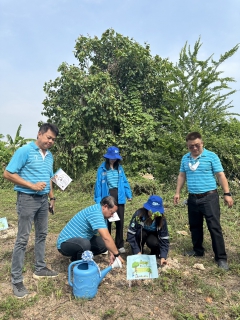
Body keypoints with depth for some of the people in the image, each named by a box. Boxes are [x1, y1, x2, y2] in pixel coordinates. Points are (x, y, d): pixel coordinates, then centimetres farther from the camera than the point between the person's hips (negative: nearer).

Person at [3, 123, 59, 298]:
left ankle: (40, 269, 31)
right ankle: (17, 280, 12)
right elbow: (8, 173, -15)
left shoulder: (49, 156, 10)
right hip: (27, 199, -7)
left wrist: (52, 197, 14)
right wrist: (32, 185, -19)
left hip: (43, 199, 7)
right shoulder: (24, 151, -12)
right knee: (23, 239, -1)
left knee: (42, 235, 15)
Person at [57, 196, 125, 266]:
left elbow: (106, 236, 9)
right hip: (65, 243, -10)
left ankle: (77, 257, 12)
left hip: (80, 241, 10)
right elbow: (106, 237, -33)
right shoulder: (95, 213, -28)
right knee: (85, 244, -38)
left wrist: (111, 254, 3)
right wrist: (117, 255, -23)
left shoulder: (101, 214, 4)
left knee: (103, 244, -2)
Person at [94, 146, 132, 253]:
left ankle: (120, 245, 22)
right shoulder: (102, 169, -7)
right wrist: (98, 200, -9)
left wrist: (129, 195, 3)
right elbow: (98, 184, -6)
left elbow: (125, 182, 7)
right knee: (107, 221, 10)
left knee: (120, 221, 9)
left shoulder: (119, 168, 4)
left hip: (119, 197, 3)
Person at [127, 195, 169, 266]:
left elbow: (164, 239, -22)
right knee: (141, 232, -35)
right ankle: (140, 251, -9)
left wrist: (163, 257, -32)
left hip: (152, 235, 1)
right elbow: (130, 234, -32)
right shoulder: (139, 214, -32)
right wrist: (137, 251, -34)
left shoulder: (161, 219, -25)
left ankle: (155, 252, 2)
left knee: (153, 242, -33)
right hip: (140, 235, -1)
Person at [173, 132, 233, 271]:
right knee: (195, 226, 16)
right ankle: (198, 250, 33)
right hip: (192, 198, 5)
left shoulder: (211, 156, -6)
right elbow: (182, 176, 14)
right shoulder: (185, 158, 8)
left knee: (214, 227, -2)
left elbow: (221, 175, -7)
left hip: (209, 197, -5)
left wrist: (227, 193, -13)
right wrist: (177, 192, 10)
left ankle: (221, 257, 9)